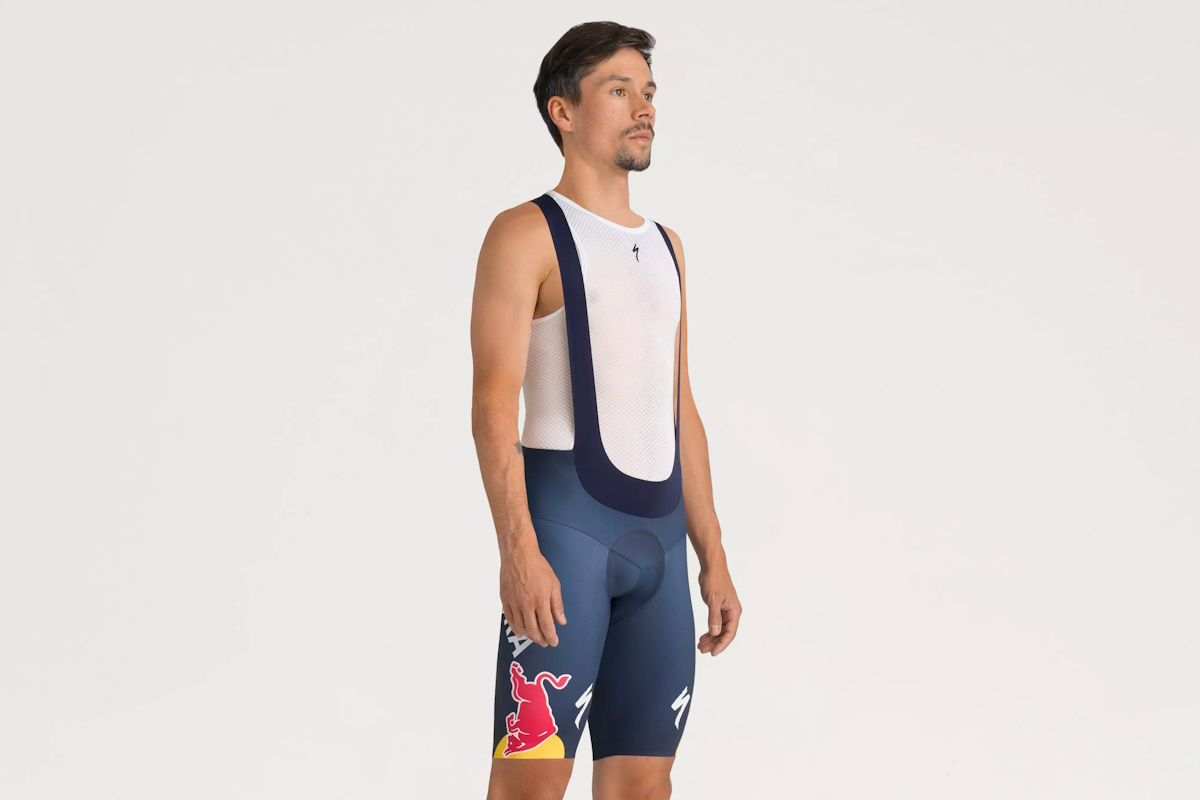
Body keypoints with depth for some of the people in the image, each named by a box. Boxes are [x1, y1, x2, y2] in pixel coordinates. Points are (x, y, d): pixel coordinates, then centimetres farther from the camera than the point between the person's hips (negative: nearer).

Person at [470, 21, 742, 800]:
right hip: (565, 522, -7)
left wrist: (713, 556, 16)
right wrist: (518, 550, -22)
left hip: (658, 533, 7)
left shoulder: (665, 245, 19)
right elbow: (494, 401, -11)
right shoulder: (528, 234, -2)